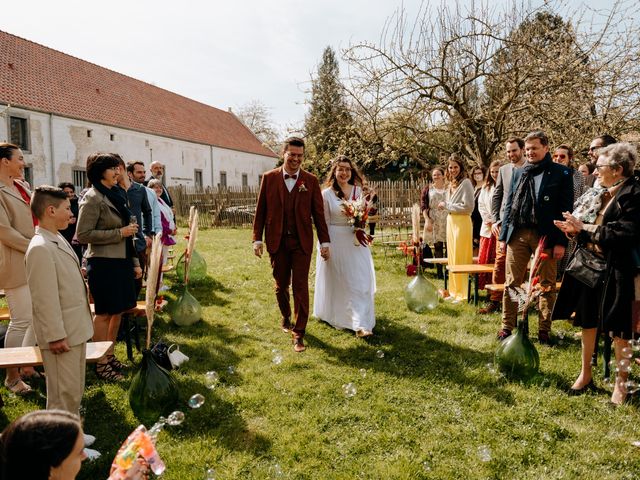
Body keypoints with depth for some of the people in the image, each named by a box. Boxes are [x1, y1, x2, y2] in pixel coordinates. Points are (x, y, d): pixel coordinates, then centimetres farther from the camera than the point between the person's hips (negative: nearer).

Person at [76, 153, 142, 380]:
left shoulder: (118, 195, 13)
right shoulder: (92, 198, -11)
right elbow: (83, 234, -16)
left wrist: (135, 262, 16)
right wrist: (119, 233, -16)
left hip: (122, 261, 8)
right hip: (104, 263, -8)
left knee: (118, 311, 14)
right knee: (104, 313, 1)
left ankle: (109, 355, 28)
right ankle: (101, 363, 14)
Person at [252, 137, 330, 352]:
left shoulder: (311, 180, 1)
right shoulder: (269, 178, 2)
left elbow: (318, 213, 2)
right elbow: (260, 210, 4)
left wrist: (324, 241, -1)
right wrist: (257, 238, 0)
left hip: (302, 242, -1)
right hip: (277, 242, 1)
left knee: (300, 287, -2)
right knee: (281, 285, 14)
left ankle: (298, 334, 6)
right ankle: (286, 317, 40)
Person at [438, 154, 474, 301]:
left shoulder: (465, 183, -9)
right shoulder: (450, 184, 15)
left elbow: (468, 207, -16)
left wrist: (447, 205, -11)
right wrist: (444, 206, 1)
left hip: (462, 223, -8)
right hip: (450, 221, 8)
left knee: (460, 259, -5)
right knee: (452, 258, 12)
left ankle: (462, 293, 3)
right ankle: (454, 291, 21)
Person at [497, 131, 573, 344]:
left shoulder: (561, 173, 1)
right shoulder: (518, 173, 14)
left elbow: (565, 209, -4)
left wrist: (561, 241, -10)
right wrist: (504, 235, 8)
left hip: (545, 236, -3)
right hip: (518, 234, 4)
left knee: (547, 285, 6)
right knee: (512, 283, 5)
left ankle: (544, 330, 17)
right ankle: (507, 327, 15)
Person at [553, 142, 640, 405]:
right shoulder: (597, 194, 8)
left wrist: (585, 229, -16)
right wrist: (576, 230, -8)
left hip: (615, 271, -7)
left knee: (618, 329, 4)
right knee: (587, 321, 14)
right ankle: (585, 375, 29)